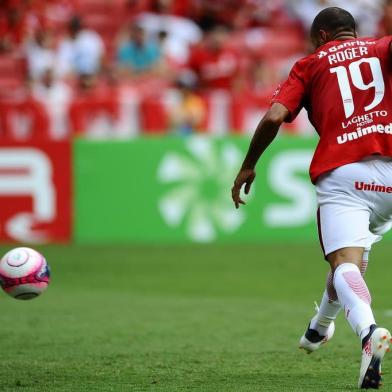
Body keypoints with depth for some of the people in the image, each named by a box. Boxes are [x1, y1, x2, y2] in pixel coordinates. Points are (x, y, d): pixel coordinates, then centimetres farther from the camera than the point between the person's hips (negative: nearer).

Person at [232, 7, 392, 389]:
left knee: (345, 261, -17)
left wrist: (248, 166, 17)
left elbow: (274, 117, 6)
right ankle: (319, 328, 44)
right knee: (358, 249, 28)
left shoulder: (311, 64, 18)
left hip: (341, 171, -3)